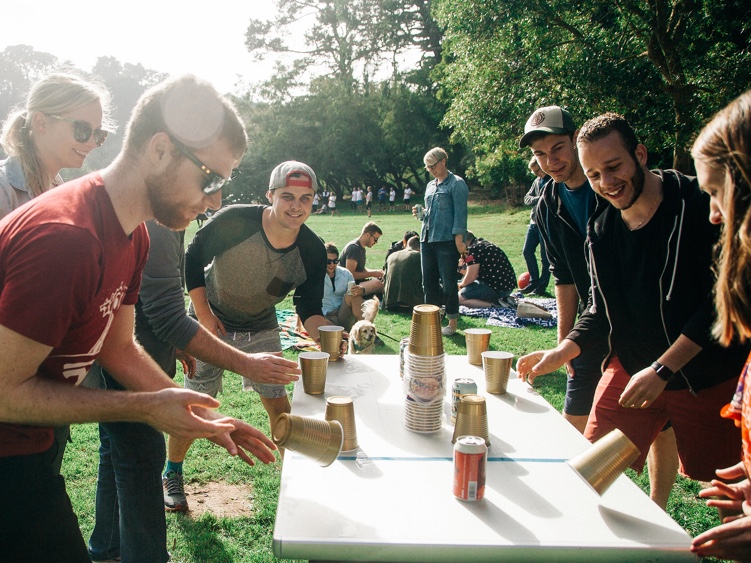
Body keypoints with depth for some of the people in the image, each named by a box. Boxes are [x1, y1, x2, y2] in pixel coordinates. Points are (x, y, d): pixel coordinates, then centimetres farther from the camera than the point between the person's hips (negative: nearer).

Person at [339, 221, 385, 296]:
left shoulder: (361, 248, 15)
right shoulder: (354, 248, -16)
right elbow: (350, 274, -22)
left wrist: (376, 272, 6)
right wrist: (373, 274, -15)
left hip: (357, 282, 10)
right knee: (378, 283, -30)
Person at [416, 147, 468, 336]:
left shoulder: (456, 184, -5)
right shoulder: (431, 185, 17)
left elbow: (460, 214, -10)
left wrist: (459, 240, -16)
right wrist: (421, 213, 4)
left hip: (446, 240, -8)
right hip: (427, 239, 8)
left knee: (448, 283, -2)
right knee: (429, 281, 10)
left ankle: (452, 324, 7)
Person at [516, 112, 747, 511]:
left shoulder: (700, 205, -15)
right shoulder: (601, 228, 2)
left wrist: (661, 369, -22)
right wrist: (561, 353, -6)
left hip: (707, 375, -4)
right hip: (631, 369, 4)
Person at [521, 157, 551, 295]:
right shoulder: (537, 181, 15)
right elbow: (527, 199, 9)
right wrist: (538, 199, -8)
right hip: (534, 222, 8)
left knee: (545, 257, -1)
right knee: (527, 251, 9)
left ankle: (542, 286, 8)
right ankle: (534, 281, 21)